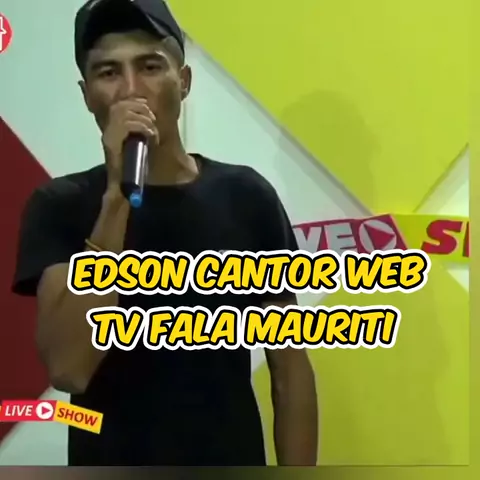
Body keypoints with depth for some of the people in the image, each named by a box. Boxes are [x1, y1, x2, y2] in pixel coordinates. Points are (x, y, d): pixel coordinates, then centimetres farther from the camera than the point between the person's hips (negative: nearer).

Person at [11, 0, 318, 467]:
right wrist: (118, 194, -25)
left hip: (233, 466, 1)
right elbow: (67, 369, -21)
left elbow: (290, 366, -1)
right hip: (108, 468, -1)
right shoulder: (58, 206, -8)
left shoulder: (246, 196, -5)